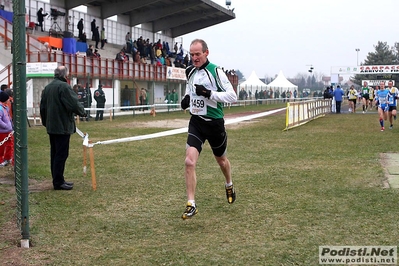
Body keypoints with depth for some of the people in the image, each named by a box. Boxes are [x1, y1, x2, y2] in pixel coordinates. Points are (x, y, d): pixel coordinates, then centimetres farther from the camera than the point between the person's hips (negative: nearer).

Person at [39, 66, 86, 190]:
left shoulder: (47, 88, 12)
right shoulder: (64, 86, -15)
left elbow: (42, 107, 17)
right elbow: (74, 103, -18)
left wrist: (46, 122, 25)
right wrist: (82, 111, 1)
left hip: (51, 127, 9)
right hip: (62, 126, -9)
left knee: (54, 154, 14)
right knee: (61, 154, -5)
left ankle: (57, 179, 21)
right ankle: (58, 182, -3)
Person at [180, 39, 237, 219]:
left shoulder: (215, 72, -15)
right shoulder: (190, 71, 4)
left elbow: (232, 96, -19)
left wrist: (209, 93, -28)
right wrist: (187, 97, 4)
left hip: (214, 122, -3)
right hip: (196, 122, 4)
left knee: (221, 159, 20)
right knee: (189, 161, -15)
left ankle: (229, 185, 51)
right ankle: (191, 205, -9)